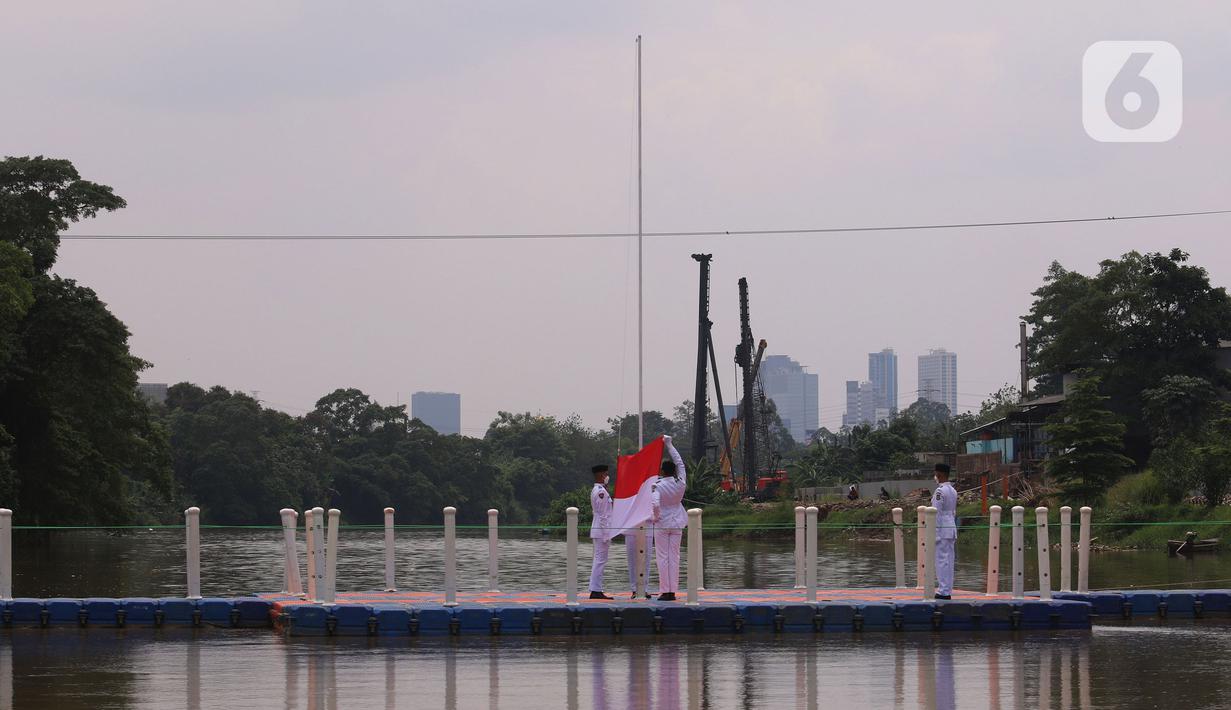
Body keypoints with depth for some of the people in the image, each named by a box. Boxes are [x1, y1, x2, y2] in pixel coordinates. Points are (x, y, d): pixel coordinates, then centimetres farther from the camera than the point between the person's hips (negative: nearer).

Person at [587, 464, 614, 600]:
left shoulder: (595, 490, 16)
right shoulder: (601, 492, -16)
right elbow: (602, 515, -18)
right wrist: (606, 534, -18)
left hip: (598, 531, 10)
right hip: (602, 530, -10)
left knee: (599, 561, 12)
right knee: (600, 561, -8)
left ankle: (595, 590, 13)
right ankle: (596, 591, -9)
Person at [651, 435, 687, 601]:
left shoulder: (657, 486, -14)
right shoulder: (681, 483, -4)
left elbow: (655, 504, -28)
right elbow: (679, 462, 8)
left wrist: (655, 517, -8)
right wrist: (669, 445, 16)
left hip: (662, 524, -4)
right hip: (677, 524, 4)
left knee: (662, 557, 1)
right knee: (674, 557, 6)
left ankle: (665, 591, -2)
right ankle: (673, 591, 5)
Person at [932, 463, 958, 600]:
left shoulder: (940, 491, -14)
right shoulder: (953, 491, 13)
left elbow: (936, 512, -17)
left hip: (941, 528, -9)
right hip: (952, 527, 9)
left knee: (942, 560, -6)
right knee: (948, 561, 11)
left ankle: (944, 591, -7)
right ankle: (947, 590, 14)